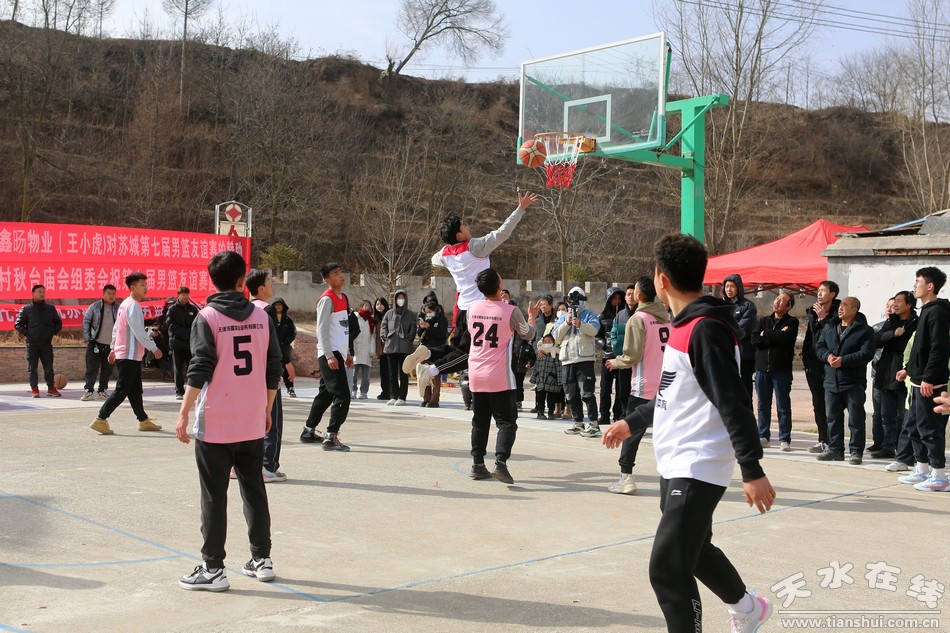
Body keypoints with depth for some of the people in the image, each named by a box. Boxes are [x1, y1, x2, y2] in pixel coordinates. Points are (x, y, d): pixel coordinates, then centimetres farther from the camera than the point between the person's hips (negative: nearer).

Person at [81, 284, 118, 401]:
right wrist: (87, 339, -2)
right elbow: (86, 322, 3)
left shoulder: (118, 309, 6)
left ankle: (103, 390, 18)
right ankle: (88, 391, 2)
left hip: (111, 345, 3)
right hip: (95, 344, -2)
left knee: (107, 370, 8)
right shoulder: (95, 307, 0)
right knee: (92, 369, -3)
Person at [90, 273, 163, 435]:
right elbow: (139, 332, -21)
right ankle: (100, 420, -7)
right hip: (130, 356, -10)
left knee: (135, 390, 13)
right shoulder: (133, 306, -16)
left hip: (123, 353, 10)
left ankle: (144, 421, 18)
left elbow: (116, 329, 19)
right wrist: (154, 348, -14)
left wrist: (113, 349, 22)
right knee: (121, 391, -8)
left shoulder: (124, 304, 15)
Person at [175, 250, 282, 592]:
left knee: (214, 495, 2)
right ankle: (262, 559, 21)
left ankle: (213, 568, 6)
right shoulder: (262, 316, 5)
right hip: (253, 423, 4)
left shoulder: (207, 317, -8)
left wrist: (184, 413, -9)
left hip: (215, 424, -4)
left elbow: (200, 370, -14)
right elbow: (274, 368, 6)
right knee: (254, 489, 15)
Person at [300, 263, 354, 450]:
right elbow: (321, 329, -16)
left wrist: (347, 353, 20)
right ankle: (331, 437, -13)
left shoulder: (343, 298, 17)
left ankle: (309, 431, 26)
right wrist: (329, 356, -21)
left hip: (339, 353, 10)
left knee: (326, 394, 16)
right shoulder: (327, 299, -11)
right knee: (342, 395, -14)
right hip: (330, 354, -10)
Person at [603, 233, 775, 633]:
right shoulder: (684, 325, 10)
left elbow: (733, 404, -24)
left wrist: (752, 471, -25)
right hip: (676, 465, 10)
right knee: (694, 550, 25)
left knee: (667, 569, -10)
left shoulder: (706, 329, -20)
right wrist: (632, 423, 28)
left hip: (697, 469, -10)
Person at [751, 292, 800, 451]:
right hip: (762, 368, 4)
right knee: (763, 405, 8)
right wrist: (777, 336, -9)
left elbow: (786, 338, -17)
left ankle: (785, 439, 4)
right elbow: (754, 340, -1)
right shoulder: (763, 321, 15)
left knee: (783, 406, -1)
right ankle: (764, 437, 15)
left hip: (782, 370, -4)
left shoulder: (792, 322, 3)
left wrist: (766, 334, -5)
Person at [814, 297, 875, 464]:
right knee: (833, 417, 10)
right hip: (831, 381, 6)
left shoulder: (864, 330, -5)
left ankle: (856, 452, 7)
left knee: (856, 419, 0)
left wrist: (843, 360, -21)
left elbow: (866, 353, -15)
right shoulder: (829, 328, 14)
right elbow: (819, 346, 11)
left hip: (854, 383, -6)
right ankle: (835, 449, 19)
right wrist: (828, 355, -11)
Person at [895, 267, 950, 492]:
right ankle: (922, 471, 24)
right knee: (914, 425, 15)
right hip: (919, 381, 10)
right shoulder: (926, 311, 16)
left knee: (929, 428, -6)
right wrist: (909, 368, 23)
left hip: (930, 383, -10)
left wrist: (928, 378, -24)